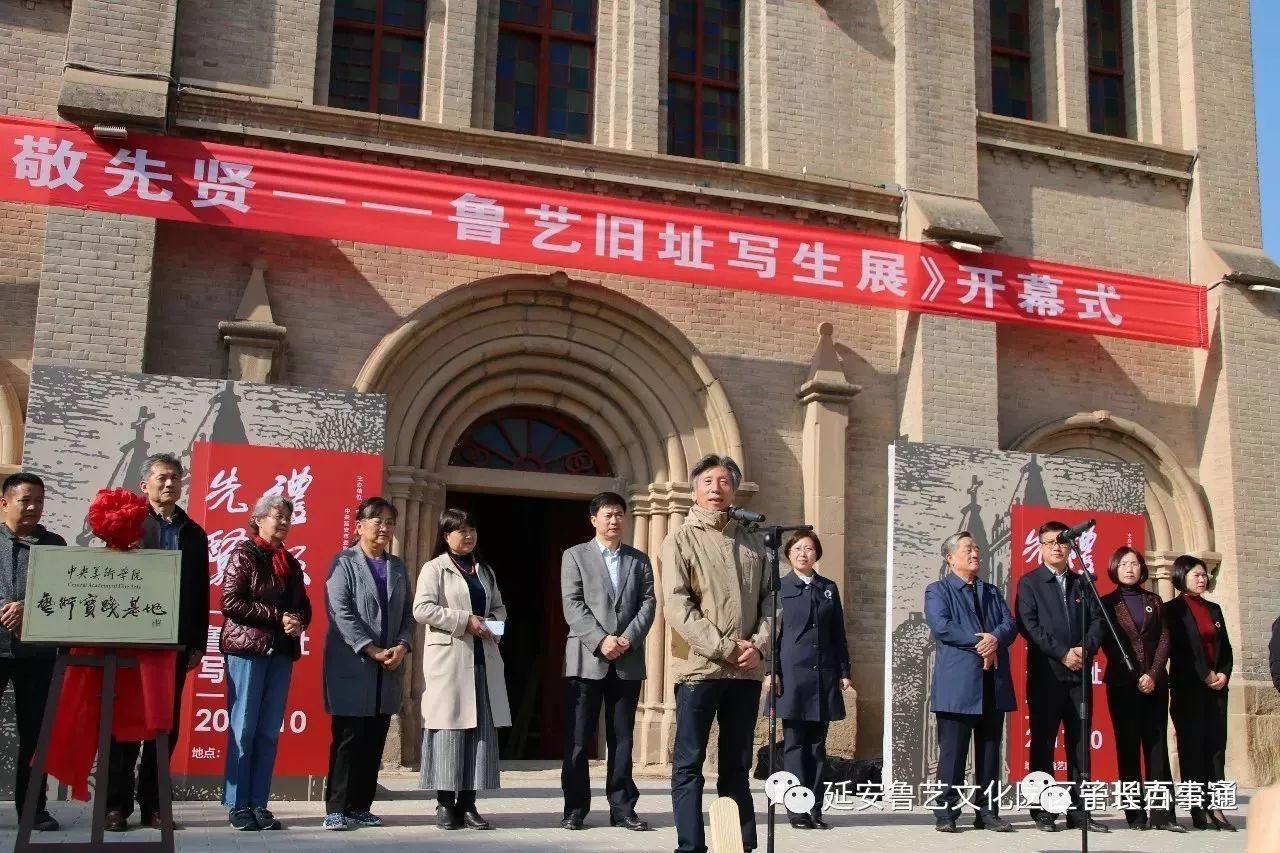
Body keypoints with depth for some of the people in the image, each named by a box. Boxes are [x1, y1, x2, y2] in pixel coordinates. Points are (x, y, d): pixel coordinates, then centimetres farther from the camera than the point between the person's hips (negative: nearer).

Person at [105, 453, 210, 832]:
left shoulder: (194, 533, 14)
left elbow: (201, 593, 12)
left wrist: (198, 644, 7)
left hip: (176, 644, 3)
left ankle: (152, 804, 12)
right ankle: (117, 804, 7)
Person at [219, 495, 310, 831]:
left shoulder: (290, 562, 16)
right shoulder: (244, 554, -2)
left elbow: (303, 605, 18)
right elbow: (231, 602, -12)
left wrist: (298, 622, -6)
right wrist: (277, 617, -15)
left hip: (282, 652, 6)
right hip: (247, 649, -6)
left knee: (269, 731, 5)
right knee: (243, 728, -3)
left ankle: (259, 804, 9)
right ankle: (238, 805, 3)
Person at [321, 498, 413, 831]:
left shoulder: (398, 567, 16)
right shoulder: (344, 563, -1)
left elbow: (408, 614, 13)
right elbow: (341, 612, -11)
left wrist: (402, 646, -6)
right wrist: (372, 650, -16)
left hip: (388, 669, 5)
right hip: (351, 666, -5)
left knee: (374, 741, 6)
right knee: (348, 739, -4)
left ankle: (361, 807, 13)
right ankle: (337, 808, 2)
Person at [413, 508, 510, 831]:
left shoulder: (485, 571, 19)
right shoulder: (434, 569, -1)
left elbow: (499, 607, 23)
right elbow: (422, 609, -12)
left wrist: (493, 624, 0)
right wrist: (464, 620, -16)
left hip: (484, 660, 6)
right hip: (449, 660, -6)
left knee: (481, 730, 3)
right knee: (449, 728, -5)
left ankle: (467, 803, 9)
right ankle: (445, 803, 3)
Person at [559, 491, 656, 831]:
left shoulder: (639, 560, 14)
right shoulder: (575, 556, 6)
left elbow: (648, 603, 5)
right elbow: (573, 605, -4)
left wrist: (629, 638, -11)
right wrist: (600, 640, -15)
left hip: (628, 661, 2)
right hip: (587, 658, -2)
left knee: (622, 738, 5)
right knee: (578, 739, -1)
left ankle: (622, 807, 10)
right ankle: (575, 808, 6)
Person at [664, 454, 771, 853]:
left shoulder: (752, 543, 13)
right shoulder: (681, 540, -1)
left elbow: (767, 600, 11)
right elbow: (677, 606, -9)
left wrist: (759, 645, -6)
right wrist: (725, 648, -14)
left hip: (746, 671, 4)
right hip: (699, 667, -4)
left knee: (737, 765, 11)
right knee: (689, 763, -1)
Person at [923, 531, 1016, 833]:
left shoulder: (992, 592, 21)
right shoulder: (937, 590, 5)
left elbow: (1010, 624, 7)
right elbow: (941, 626, -12)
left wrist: (995, 638, -15)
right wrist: (979, 641, -13)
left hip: (993, 684, 5)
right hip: (958, 684, -5)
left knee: (989, 752, 8)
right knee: (952, 752, -4)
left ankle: (987, 812, 14)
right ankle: (946, 813, 1)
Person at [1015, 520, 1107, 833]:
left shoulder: (1082, 582, 15)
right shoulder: (1029, 583, 3)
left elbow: (1097, 620, 8)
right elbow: (1029, 625, -7)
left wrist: (1085, 649, -10)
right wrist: (1062, 654, -14)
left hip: (1079, 674, 4)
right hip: (1045, 675, -4)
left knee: (1080, 745, 5)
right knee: (1043, 745, 0)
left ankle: (1079, 811, 9)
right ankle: (1042, 813, 4)